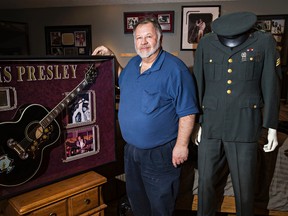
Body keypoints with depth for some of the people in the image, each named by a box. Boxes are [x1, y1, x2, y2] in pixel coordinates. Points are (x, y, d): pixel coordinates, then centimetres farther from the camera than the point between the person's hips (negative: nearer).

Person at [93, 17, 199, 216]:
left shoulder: (175, 69, -19)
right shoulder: (133, 63, 4)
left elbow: (187, 112, -18)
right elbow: (122, 81, 25)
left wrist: (182, 145, -20)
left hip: (160, 153, -7)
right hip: (131, 149, 7)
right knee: (135, 197, 27)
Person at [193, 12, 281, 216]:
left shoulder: (264, 41, 1)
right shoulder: (206, 44, 4)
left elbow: (271, 87, 4)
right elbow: (198, 86, 8)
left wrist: (272, 127, 4)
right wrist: (197, 123, 9)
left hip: (244, 128, -1)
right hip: (211, 126, 1)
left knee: (244, 186, 9)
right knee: (206, 182, 10)